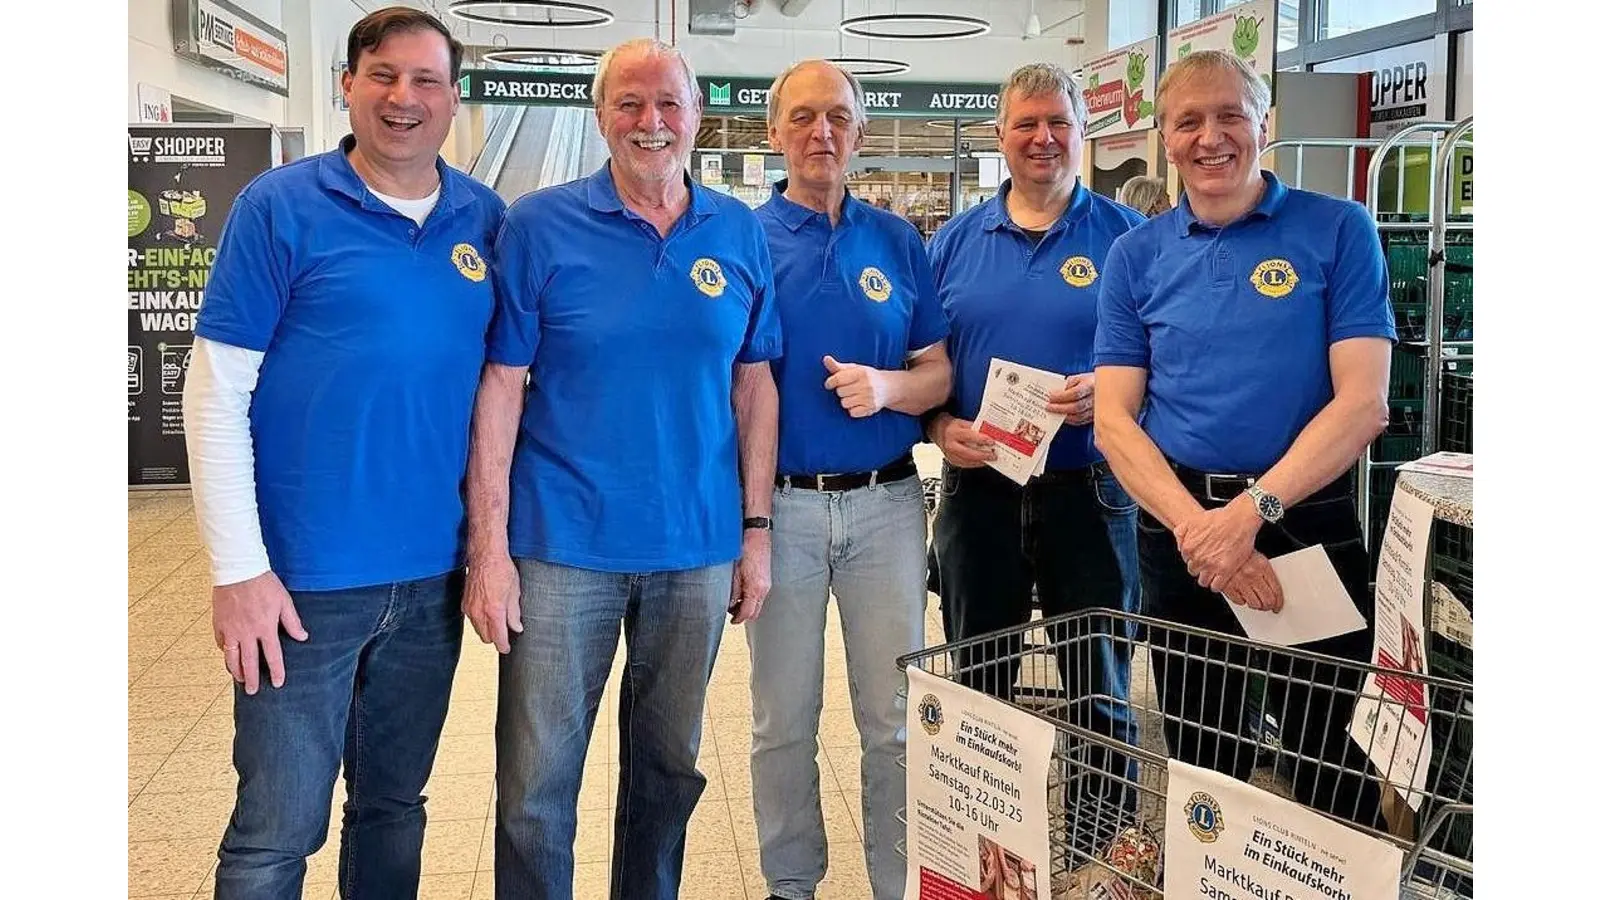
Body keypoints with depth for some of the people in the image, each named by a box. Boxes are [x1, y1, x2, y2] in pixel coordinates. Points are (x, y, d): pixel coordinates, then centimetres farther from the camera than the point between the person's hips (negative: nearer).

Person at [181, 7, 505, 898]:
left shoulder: (486, 219, 4)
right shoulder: (281, 206, -6)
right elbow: (217, 392, -7)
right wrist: (239, 570, -12)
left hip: (435, 575, 4)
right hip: (306, 578, -3)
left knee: (395, 809, 18)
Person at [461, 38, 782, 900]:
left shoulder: (740, 234, 3)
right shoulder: (539, 225, -5)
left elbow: (754, 384, 8)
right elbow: (499, 388, -6)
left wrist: (756, 528, 4)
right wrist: (488, 547, -11)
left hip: (698, 546, 3)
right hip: (563, 544, -2)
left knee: (670, 763, 18)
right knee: (537, 778, 6)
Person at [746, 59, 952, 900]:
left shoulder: (898, 240, 7)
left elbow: (939, 371, 8)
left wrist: (886, 387, -15)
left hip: (886, 504, 2)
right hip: (780, 504, -1)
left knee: (897, 716, 6)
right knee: (784, 719, 10)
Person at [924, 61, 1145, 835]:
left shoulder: (1127, 236, 1)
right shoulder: (955, 242, 7)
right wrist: (941, 427, -9)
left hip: (1088, 491, -2)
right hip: (977, 490, 2)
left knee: (1101, 696, 8)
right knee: (979, 693, 14)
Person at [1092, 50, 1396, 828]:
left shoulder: (1337, 230, -2)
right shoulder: (1137, 254, 4)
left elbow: (1362, 402, -10)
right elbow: (1114, 417, -1)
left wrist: (1253, 509, -21)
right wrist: (1196, 526, -17)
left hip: (1307, 520, -2)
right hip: (1177, 524, 2)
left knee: (1337, 773, 7)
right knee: (1202, 769, 15)